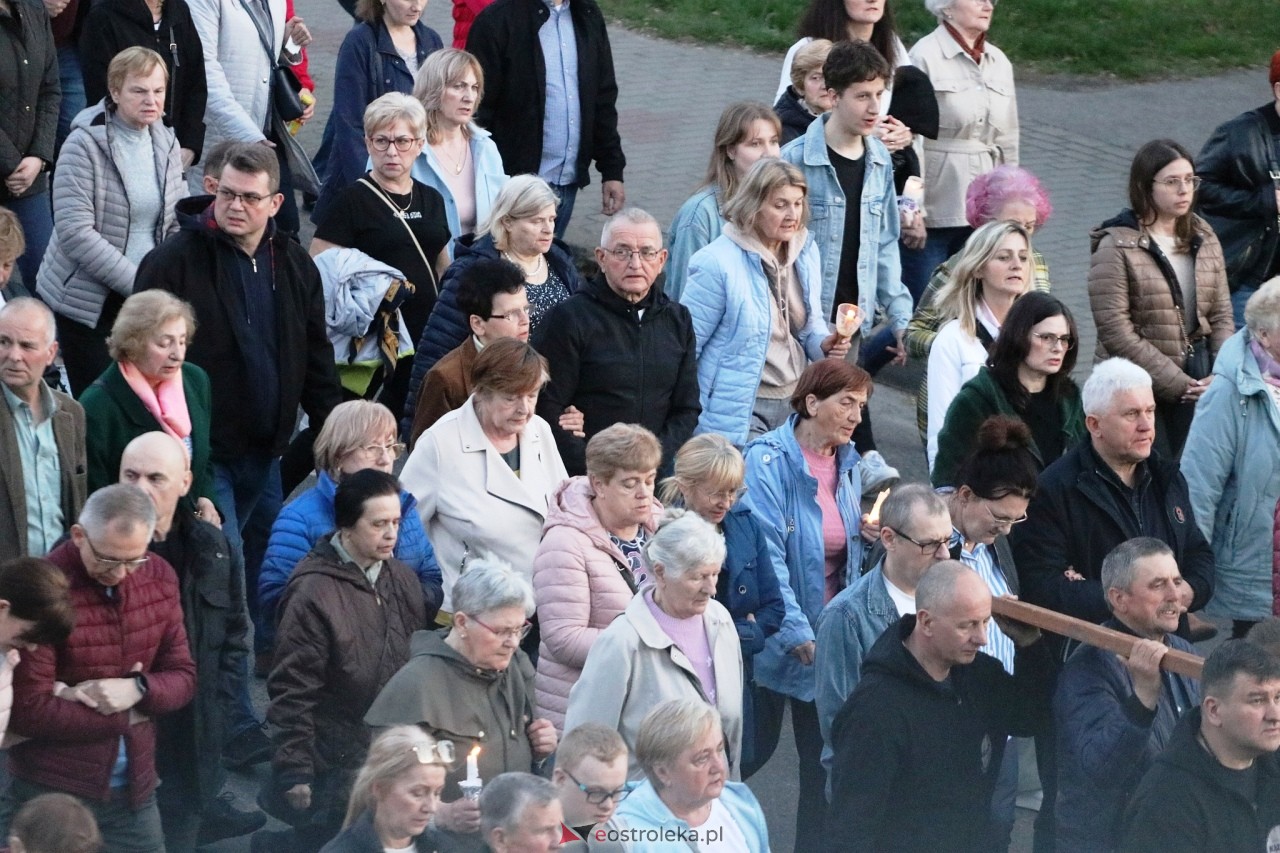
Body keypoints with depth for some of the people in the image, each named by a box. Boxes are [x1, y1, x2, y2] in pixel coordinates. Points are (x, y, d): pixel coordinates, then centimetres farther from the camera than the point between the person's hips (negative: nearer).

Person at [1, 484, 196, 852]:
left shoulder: (160, 578, 1)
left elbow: (183, 677, 6)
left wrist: (138, 689, -16)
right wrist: (128, 715, -12)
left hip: (135, 790, 5)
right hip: (49, 795, -5)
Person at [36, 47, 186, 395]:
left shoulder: (165, 144, 6)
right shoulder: (84, 145, -13)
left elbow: (177, 224, 11)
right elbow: (75, 232, -20)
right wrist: (136, 283, -20)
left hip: (147, 296, 5)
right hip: (88, 299, -5)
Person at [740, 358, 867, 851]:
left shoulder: (848, 464, 5)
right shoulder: (768, 461, -15)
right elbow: (765, 557, -21)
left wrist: (870, 536, -5)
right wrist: (798, 635, -26)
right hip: (776, 638, -6)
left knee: (826, 755, 8)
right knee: (755, 748, 6)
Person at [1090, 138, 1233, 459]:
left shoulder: (1204, 239, 11)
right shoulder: (1116, 247, -7)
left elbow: (1221, 314, 11)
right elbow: (1115, 331, -13)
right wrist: (1177, 384, -14)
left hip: (1197, 385, 5)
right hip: (1139, 391, -5)